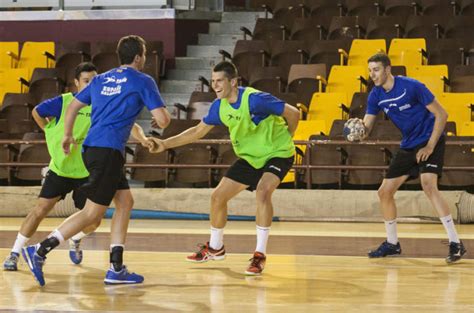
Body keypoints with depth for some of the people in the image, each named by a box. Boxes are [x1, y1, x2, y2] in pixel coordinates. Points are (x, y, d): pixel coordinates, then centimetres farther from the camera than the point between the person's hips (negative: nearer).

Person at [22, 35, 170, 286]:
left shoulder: (101, 79, 18)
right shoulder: (142, 81, -1)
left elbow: (73, 106, 23)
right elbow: (162, 120, -5)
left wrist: (68, 135, 36)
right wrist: (165, 114, 18)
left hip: (92, 149, 8)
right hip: (108, 150, -8)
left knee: (125, 201, 14)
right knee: (93, 212, -7)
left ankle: (116, 269, 10)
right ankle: (40, 251, -14)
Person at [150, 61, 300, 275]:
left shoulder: (255, 100, -28)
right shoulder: (219, 107, -7)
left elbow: (292, 113, -21)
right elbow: (198, 131, 6)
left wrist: (283, 140, -5)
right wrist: (165, 144, -3)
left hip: (277, 154, -7)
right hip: (249, 157, 7)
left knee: (262, 191, -33)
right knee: (218, 196, 6)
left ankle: (260, 255, -25)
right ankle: (215, 248, 30)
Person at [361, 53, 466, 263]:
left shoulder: (412, 87, -20)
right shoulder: (376, 96, -1)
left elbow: (441, 114, -16)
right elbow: (366, 127, -3)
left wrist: (430, 146, -20)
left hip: (430, 141, -7)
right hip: (408, 147, 7)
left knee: (428, 185, -29)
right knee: (385, 192, 6)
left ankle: (455, 243, -28)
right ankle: (392, 244, 25)